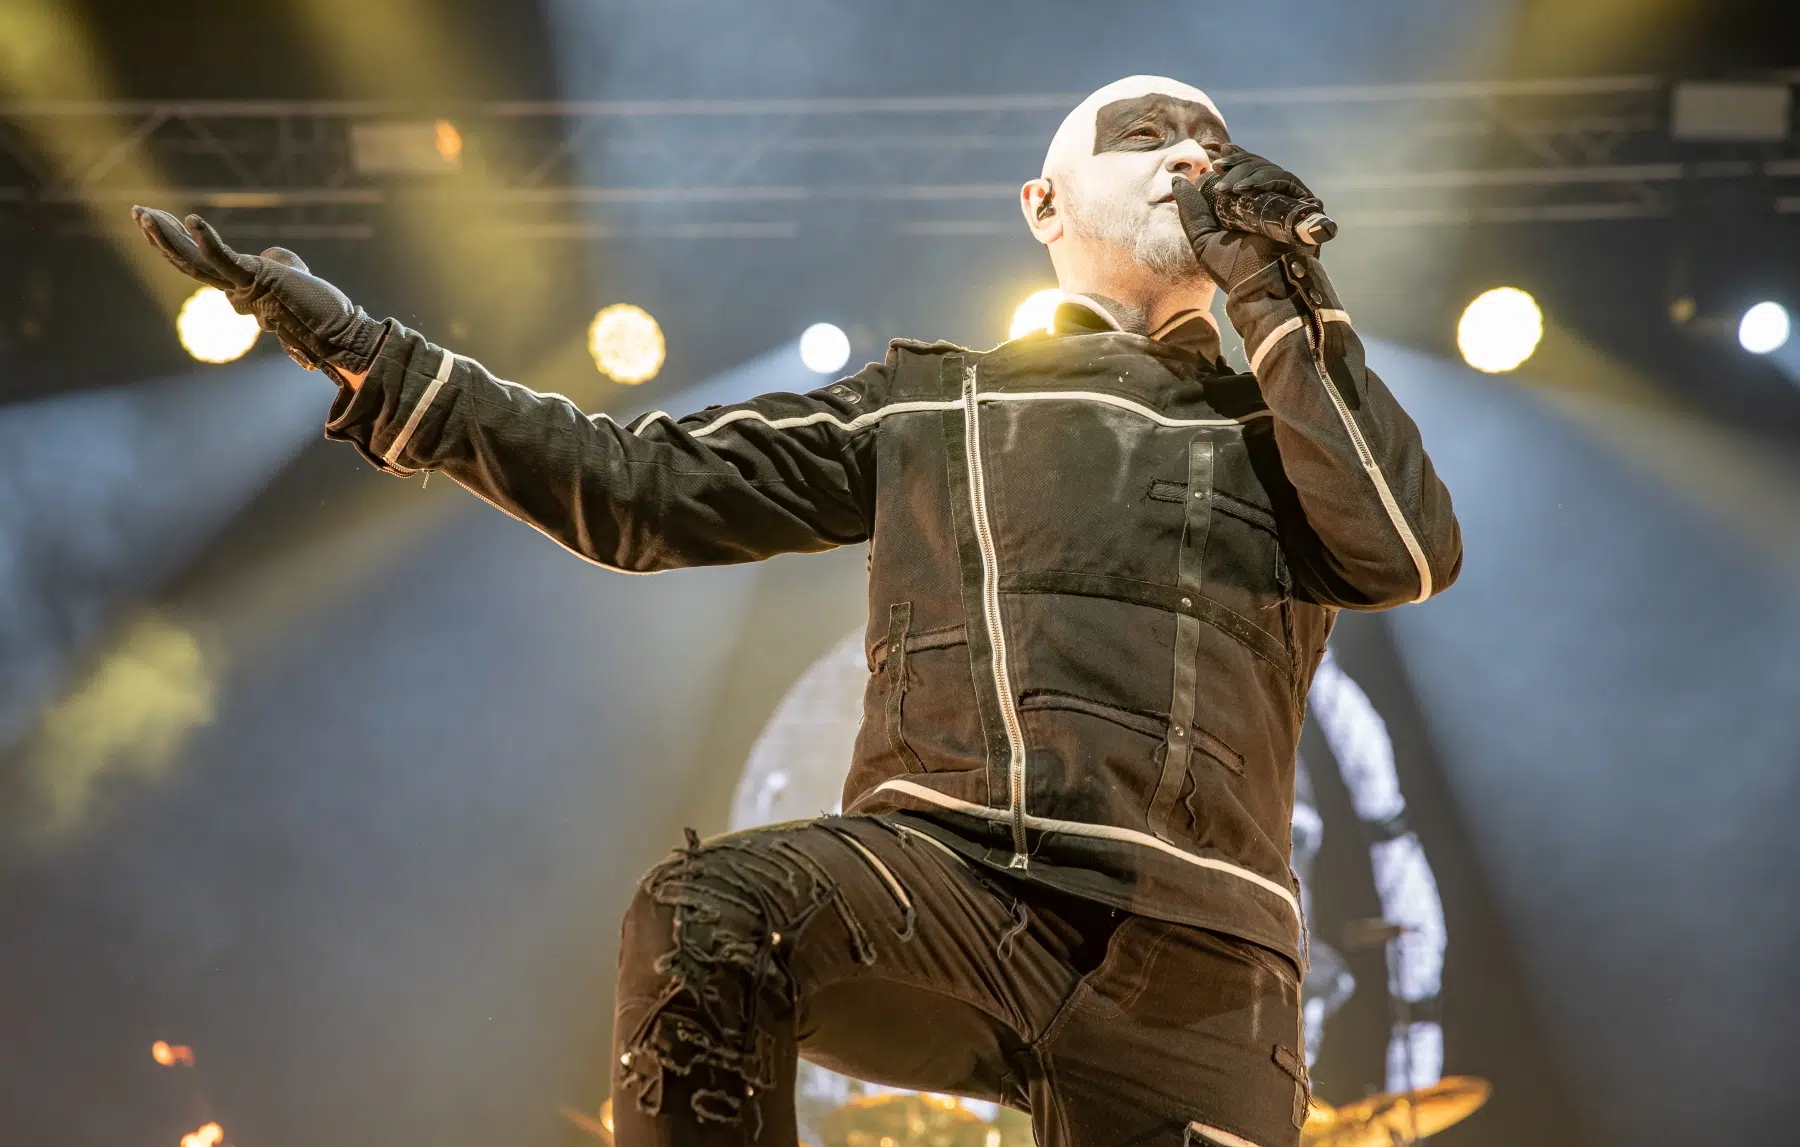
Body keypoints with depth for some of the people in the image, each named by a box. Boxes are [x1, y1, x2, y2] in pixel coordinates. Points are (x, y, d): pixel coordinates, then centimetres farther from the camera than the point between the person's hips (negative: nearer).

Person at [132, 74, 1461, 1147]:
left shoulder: (1281, 427, 23)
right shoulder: (933, 404, 22)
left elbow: (1412, 553, 2)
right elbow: (647, 488, 17)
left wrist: (1282, 298, 7)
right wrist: (365, 354, 11)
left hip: (1179, 960, 1)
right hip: (946, 874, 0)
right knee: (709, 915, -32)